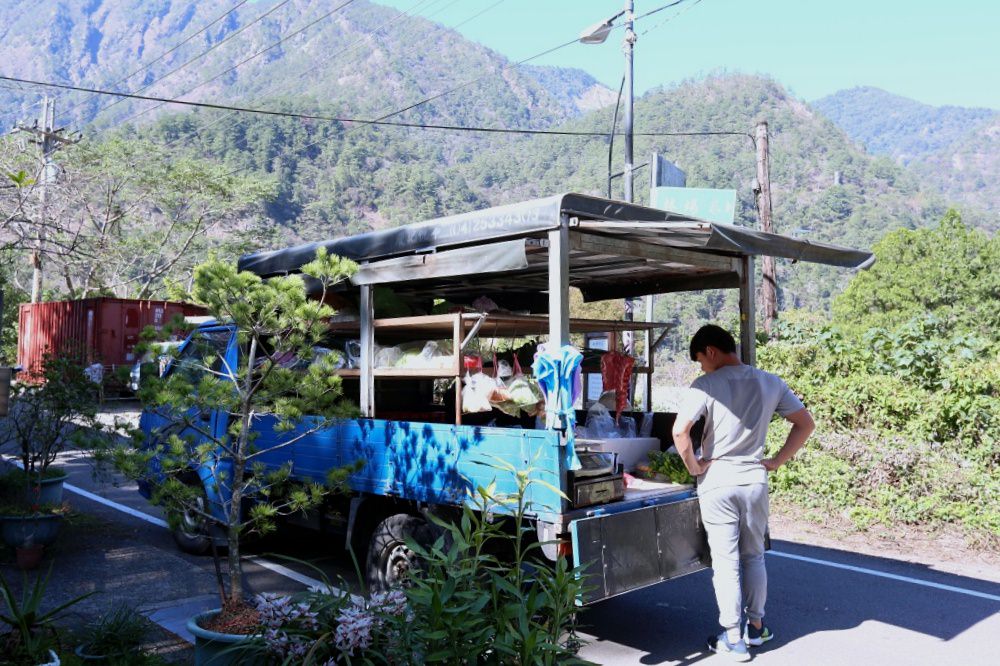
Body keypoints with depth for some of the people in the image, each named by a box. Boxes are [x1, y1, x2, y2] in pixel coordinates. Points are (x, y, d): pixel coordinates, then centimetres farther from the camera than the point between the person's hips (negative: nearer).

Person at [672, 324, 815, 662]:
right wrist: (776, 461, 8)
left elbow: (679, 430, -23)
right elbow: (806, 424, 9)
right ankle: (756, 627, 29)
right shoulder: (770, 383, 4)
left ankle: (733, 638, 12)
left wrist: (693, 466, -8)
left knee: (725, 561, 4)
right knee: (754, 557, 19)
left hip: (717, 483, -4)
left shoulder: (706, 385, -12)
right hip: (755, 481, 4)